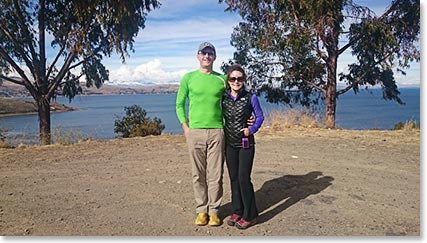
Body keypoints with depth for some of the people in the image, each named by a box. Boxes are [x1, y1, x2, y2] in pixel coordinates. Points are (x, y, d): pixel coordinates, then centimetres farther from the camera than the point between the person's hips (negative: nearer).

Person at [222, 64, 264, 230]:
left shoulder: (250, 97, -5)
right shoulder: (223, 97, 3)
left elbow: (260, 117, 3)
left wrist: (252, 129, -11)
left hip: (246, 143, -4)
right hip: (229, 143, 4)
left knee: (243, 179, -5)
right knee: (233, 178, 10)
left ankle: (250, 215, 10)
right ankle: (237, 211, 25)